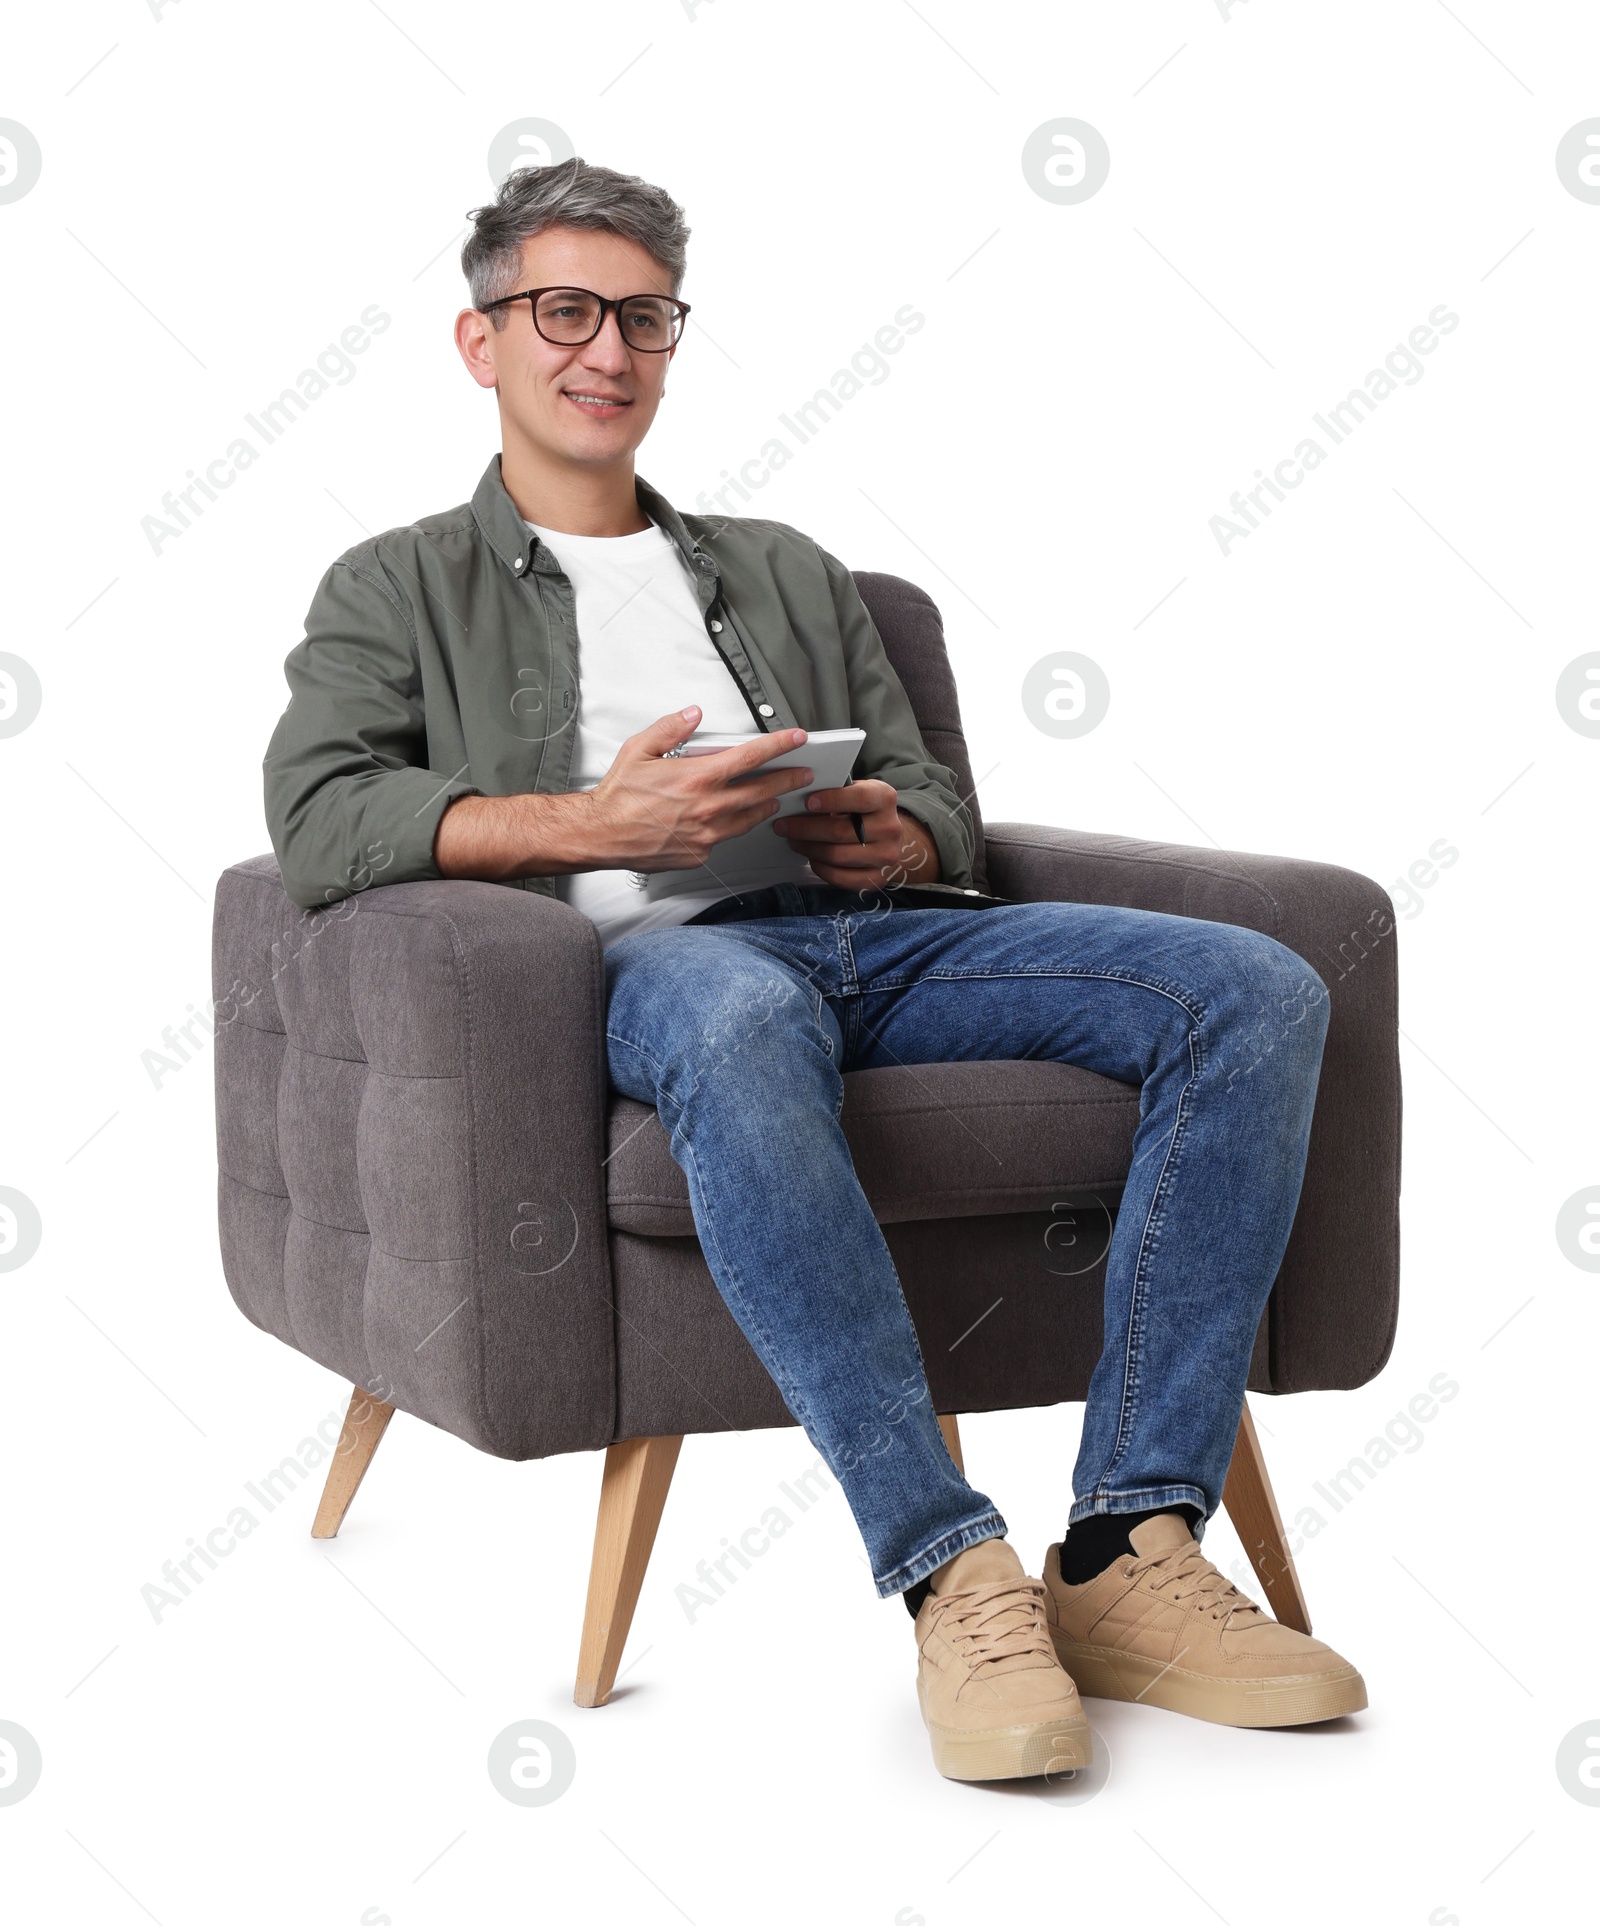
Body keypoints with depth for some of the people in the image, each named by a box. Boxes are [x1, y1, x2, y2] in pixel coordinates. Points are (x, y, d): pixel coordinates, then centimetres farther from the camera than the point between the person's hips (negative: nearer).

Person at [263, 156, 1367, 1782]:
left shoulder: (785, 571, 33)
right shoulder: (399, 589, 20)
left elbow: (936, 798, 25)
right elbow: (317, 820, 1)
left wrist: (889, 837, -1)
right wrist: (598, 824, -13)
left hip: (869, 935, 5)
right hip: (646, 961, -4)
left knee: (1258, 992, -20)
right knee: (740, 1015, -43)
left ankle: (1129, 1556, -26)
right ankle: (954, 1574, -40)